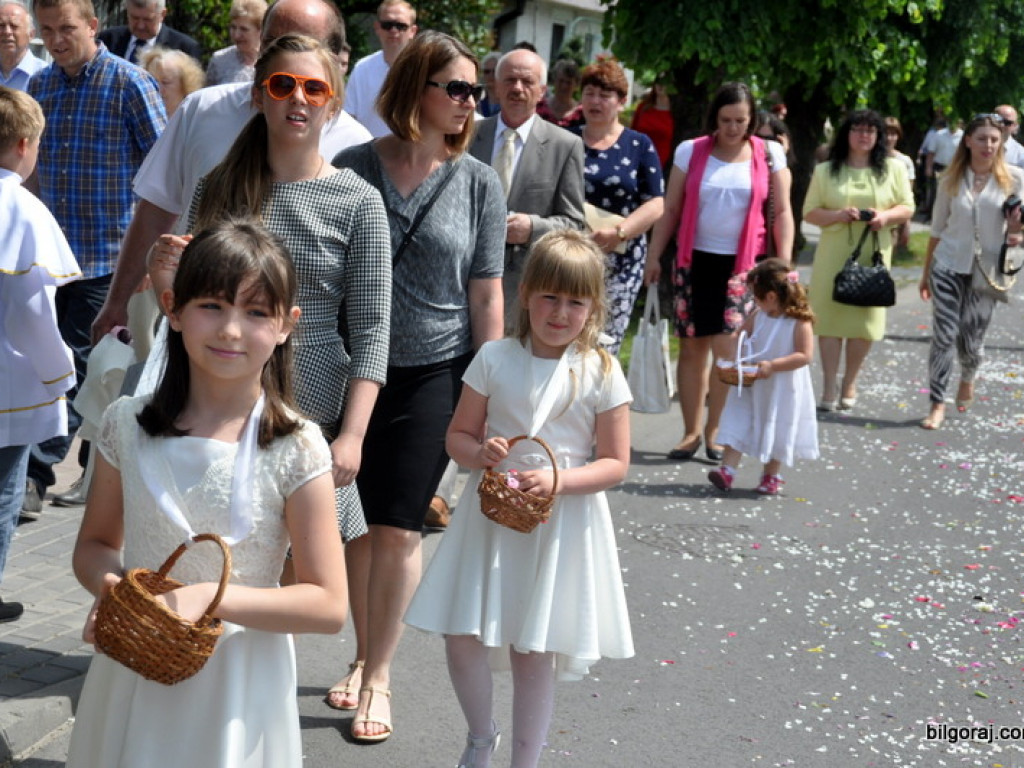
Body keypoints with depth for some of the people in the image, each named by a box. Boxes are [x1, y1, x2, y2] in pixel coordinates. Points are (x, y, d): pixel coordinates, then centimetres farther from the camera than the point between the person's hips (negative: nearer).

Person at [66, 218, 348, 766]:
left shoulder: (296, 450, -14)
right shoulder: (127, 425, -4)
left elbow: (328, 605, -13)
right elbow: (94, 544, 9)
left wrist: (210, 597, -23)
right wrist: (109, 583, -13)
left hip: (237, 685, -3)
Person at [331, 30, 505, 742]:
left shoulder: (479, 183, -1)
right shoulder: (353, 166, -2)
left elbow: (485, 294, 1)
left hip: (434, 372, -1)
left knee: (399, 529, 0)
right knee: (357, 523, 9)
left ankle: (378, 676, 17)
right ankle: (364, 656, 29)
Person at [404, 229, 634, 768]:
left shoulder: (602, 374, -6)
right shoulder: (495, 359, -2)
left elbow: (615, 463, -5)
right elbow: (458, 435, 5)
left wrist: (558, 481, -20)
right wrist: (480, 452, -17)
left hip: (561, 524, -2)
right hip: (491, 515, 2)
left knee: (533, 651, 7)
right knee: (461, 636, 0)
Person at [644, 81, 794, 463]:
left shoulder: (769, 155, 2)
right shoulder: (691, 152, 3)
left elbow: (782, 212, 4)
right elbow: (670, 209, 6)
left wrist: (784, 263, -3)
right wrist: (654, 256, 1)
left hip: (743, 263, -1)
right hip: (696, 260, 1)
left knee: (727, 347, -10)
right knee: (691, 347, 4)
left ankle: (714, 430, 5)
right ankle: (691, 432, 13)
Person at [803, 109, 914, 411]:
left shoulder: (893, 169, 7)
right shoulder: (825, 171, 6)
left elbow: (907, 206, 7)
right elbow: (810, 212, 3)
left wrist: (886, 216, -14)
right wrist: (839, 215, -16)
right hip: (833, 254, -1)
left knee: (865, 318, 4)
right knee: (830, 317, -5)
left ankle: (850, 383, 19)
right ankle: (829, 387, 1)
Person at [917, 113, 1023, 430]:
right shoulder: (952, 179, 1)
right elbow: (937, 228, 9)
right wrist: (926, 273, 11)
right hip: (948, 266, 1)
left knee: (971, 341, 6)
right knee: (943, 336, -3)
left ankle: (967, 379, 39)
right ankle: (937, 404, 6)